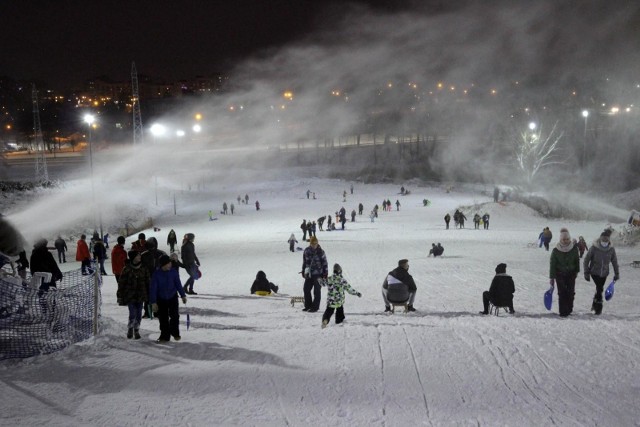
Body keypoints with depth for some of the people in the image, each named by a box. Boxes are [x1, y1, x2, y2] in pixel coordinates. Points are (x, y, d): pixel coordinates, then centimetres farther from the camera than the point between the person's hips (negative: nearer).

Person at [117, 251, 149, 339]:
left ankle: (136, 330, 25)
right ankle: (130, 329, 17)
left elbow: (147, 283, 11)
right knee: (132, 315, -7)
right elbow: (121, 283, -4)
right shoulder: (126, 269, -7)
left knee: (139, 315, 8)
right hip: (130, 297, -3)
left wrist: (147, 297, 10)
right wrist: (120, 296, -5)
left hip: (140, 297, 3)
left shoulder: (143, 269, 3)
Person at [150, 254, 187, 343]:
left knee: (174, 316, -2)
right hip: (161, 299, -1)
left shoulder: (173, 272, -10)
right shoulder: (156, 274, -15)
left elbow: (178, 284, 3)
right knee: (163, 319, 5)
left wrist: (183, 295, 7)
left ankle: (175, 333, 20)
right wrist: (153, 302, -14)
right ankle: (164, 336, 18)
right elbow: (153, 289, -12)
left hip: (173, 298, 1)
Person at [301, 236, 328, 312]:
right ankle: (308, 305, 20)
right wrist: (303, 271, 17)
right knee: (306, 289, 6)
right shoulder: (306, 251, 3)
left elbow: (324, 263, -3)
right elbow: (304, 262, 15)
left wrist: (325, 273, -5)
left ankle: (315, 307, 10)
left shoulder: (320, 252, -8)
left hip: (318, 274, -5)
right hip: (309, 274, 5)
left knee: (316, 291, 0)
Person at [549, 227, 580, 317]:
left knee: (571, 292, 0)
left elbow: (577, 260, 9)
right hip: (560, 274, -2)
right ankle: (563, 312, -3)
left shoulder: (574, 248, -5)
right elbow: (552, 264, -8)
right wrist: (552, 277, -9)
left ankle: (569, 309, 18)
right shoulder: (556, 251, -11)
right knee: (562, 293, -8)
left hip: (571, 273, 2)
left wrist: (576, 271, 15)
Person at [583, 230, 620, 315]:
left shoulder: (611, 249, -8)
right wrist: (586, 273, -8)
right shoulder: (594, 248, -17)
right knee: (599, 289, -14)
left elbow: (614, 262, 4)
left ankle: (595, 305, 33)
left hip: (604, 273, 3)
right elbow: (586, 260, -9)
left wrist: (616, 274, 6)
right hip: (594, 272, -3)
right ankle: (598, 307, 0)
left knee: (599, 289, 12)